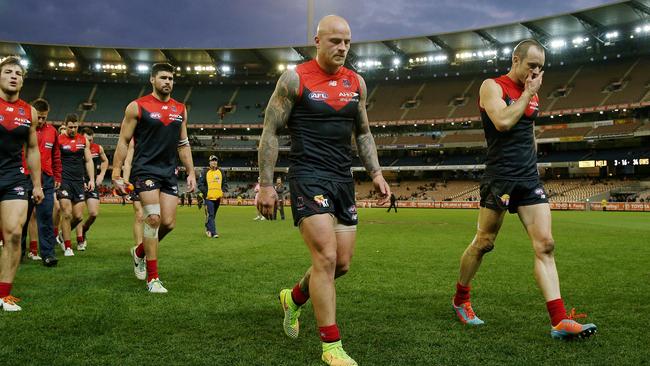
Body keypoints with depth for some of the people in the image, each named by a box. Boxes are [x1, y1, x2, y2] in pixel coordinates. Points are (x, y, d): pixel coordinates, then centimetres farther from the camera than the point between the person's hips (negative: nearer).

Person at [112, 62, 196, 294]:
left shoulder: (180, 110, 12)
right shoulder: (138, 107, -2)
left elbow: (184, 144, 18)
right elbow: (123, 141, -2)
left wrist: (191, 173, 11)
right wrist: (116, 174, -8)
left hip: (169, 172, 5)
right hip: (145, 169, -5)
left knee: (168, 223, 1)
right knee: (153, 218, -15)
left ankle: (140, 253, 30)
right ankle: (152, 278, -5)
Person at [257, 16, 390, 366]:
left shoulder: (356, 83, 11)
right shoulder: (295, 79, -5)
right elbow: (270, 132, -3)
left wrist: (376, 173, 9)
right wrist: (266, 184, -8)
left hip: (343, 179, 6)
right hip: (308, 176, -6)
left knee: (342, 263, 8)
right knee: (326, 258, -14)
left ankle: (294, 298, 36)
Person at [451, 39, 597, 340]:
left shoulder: (533, 94, 18)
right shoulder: (492, 86, -3)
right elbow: (503, 122, -20)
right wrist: (527, 93, -9)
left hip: (529, 179, 6)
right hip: (499, 177, -6)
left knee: (545, 245, -4)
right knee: (483, 243, 3)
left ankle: (560, 321, -7)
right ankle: (460, 300, 25)